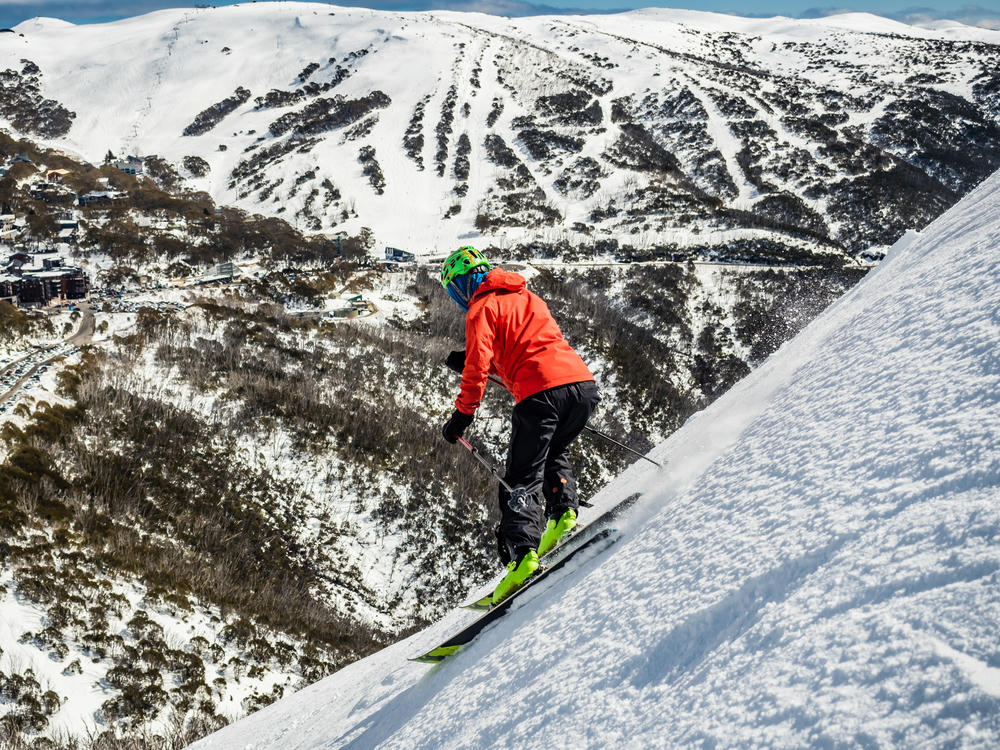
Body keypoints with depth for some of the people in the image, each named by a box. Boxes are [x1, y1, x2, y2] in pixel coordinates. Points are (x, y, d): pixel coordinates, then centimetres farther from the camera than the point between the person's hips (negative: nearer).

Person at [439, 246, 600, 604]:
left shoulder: (481, 309, 6)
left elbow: (479, 366, -7)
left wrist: (463, 413, -4)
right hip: (584, 382, 7)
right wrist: (471, 361, 33)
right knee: (553, 454, 30)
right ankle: (564, 512, 10)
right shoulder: (528, 297, 29)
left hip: (540, 393, -7)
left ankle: (521, 552, -17)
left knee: (522, 478, -2)